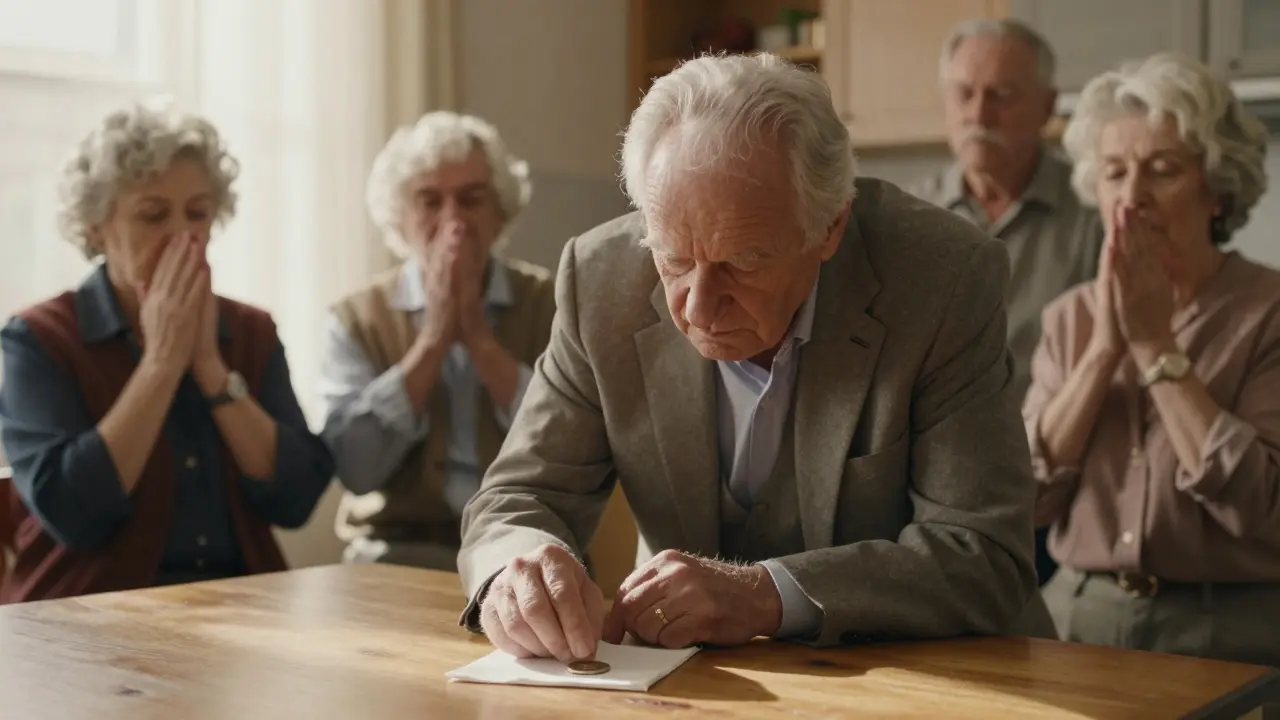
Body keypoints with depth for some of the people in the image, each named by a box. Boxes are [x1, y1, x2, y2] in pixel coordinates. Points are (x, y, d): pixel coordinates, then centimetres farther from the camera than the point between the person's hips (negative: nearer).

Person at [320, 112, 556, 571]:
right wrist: (433, 338, -11)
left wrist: (478, 335, -12)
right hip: (401, 549, 0)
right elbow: (356, 469, -11)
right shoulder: (358, 319, 3)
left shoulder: (549, 303, 3)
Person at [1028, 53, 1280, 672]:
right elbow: (1027, 498, -1)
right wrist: (1105, 346, -8)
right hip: (1076, 620, 3)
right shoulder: (1071, 318, 8)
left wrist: (1155, 345, -11)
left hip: (1227, 635, -2)